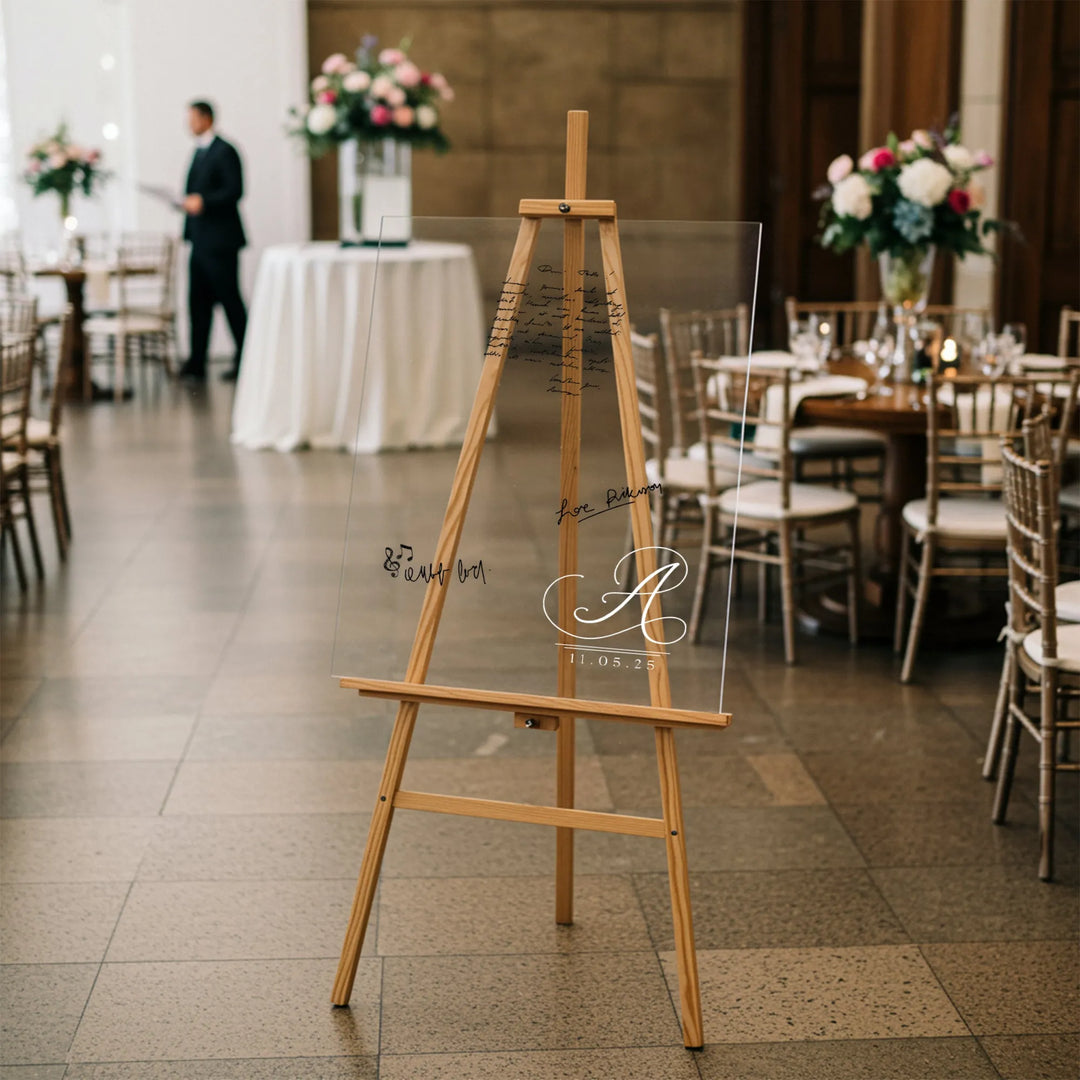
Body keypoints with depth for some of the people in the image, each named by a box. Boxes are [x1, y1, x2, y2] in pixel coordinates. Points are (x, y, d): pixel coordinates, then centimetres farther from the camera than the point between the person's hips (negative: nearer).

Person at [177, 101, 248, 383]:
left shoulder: (224, 151, -10)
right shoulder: (200, 151, 17)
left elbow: (235, 190, -18)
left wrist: (202, 201, -25)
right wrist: (188, 202, 7)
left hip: (219, 240, -9)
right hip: (200, 240, 9)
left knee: (230, 300, -2)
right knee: (198, 302, 7)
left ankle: (244, 361, 6)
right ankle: (196, 364, 10)